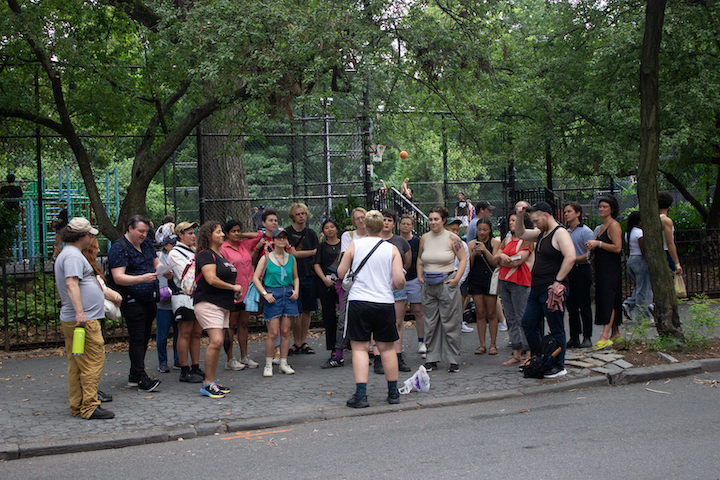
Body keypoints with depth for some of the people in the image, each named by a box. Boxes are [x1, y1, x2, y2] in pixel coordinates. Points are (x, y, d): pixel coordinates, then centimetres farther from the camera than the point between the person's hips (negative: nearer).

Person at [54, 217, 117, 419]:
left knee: (77, 364, 13)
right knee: (93, 363, -7)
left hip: (71, 320, 11)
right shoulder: (73, 256, -13)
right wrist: (80, 313, -32)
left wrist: (108, 294, 34)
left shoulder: (69, 254, 22)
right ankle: (89, 407, -6)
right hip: (83, 320, -11)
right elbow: (71, 284, -25)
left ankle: (77, 406, 18)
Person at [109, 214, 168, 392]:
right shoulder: (118, 248, -11)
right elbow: (118, 277, -18)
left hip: (149, 299, 8)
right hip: (133, 301, -8)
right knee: (137, 339, -8)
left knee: (144, 338, 11)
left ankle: (134, 376, 19)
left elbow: (156, 262, 22)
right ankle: (141, 378, -7)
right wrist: (142, 278, -30)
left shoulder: (146, 243, 13)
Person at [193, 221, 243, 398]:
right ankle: (208, 384, -14)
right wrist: (233, 287, -10)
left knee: (217, 343, 8)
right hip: (209, 304, -10)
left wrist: (235, 292, 14)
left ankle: (212, 381, 14)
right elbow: (212, 279, -20)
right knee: (216, 341, -19)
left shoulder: (220, 255, 20)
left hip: (223, 304, 10)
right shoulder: (205, 255, -9)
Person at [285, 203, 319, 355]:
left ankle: (304, 342, 14)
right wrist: (311, 252, -4)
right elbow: (292, 253, -8)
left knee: (307, 310, 5)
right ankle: (297, 343, 6)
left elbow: (317, 256, 9)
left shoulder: (311, 233, 11)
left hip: (309, 275, 3)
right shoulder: (287, 232, 1)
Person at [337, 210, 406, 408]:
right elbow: (400, 281, -6)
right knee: (387, 348, 12)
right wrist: (396, 285, 16)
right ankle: (393, 392, 22)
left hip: (358, 302, -1)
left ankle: (361, 395, -4)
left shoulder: (354, 245, -1)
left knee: (359, 348, 3)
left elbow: (341, 273, 3)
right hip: (384, 303, 1)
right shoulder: (392, 249, -1)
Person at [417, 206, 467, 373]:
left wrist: (456, 278, -10)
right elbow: (420, 258, 21)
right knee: (430, 323, 8)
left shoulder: (452, 238, -6)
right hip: (428, 285, 4)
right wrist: (420, 276, 10)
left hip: (447, 283, -4)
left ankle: (454, 360, 6)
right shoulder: (424, 238, 7)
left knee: (450, 323, -1)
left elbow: (463, 259, -2)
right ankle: (432, 358, 16)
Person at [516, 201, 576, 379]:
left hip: (552, 289, -10)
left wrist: (558, 281, -23)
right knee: (528, 323, 14)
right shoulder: (541, 233, 15)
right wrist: (520, 216, 11)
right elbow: (520, 233, 29)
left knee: (556, 329, -1)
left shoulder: (560, 233, -12)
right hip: (537, 289, 10)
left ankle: (559, 366, 8)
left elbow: (570, 257, -25)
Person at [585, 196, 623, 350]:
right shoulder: (601, 227, 19)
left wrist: (598, 243, -20)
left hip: (611, 269, -10)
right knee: (604, 299, 11)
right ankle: (615, 333, 19)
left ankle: (605, 336, -21)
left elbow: (617, 248, -20)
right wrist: (593, 249, 10)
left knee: (608, 299, -14)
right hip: (601, 268, 10)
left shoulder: (614, 225, -10)